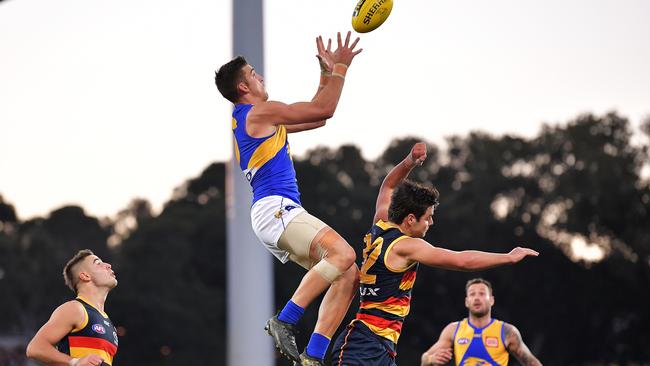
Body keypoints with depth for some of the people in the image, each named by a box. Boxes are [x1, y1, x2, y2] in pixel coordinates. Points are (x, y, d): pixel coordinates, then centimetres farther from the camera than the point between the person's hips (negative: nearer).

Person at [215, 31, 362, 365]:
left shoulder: (249, 120, 26)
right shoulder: (259, 112, -4)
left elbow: (315, 117, 32)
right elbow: (323, 110, -6)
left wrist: (327, 74, 28)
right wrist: (340, 68, 4)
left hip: (282, 213, 10)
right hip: (274, 208, -10)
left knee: (347, 275, 2)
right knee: (343, 253, -28)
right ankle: (285, 321, -28)